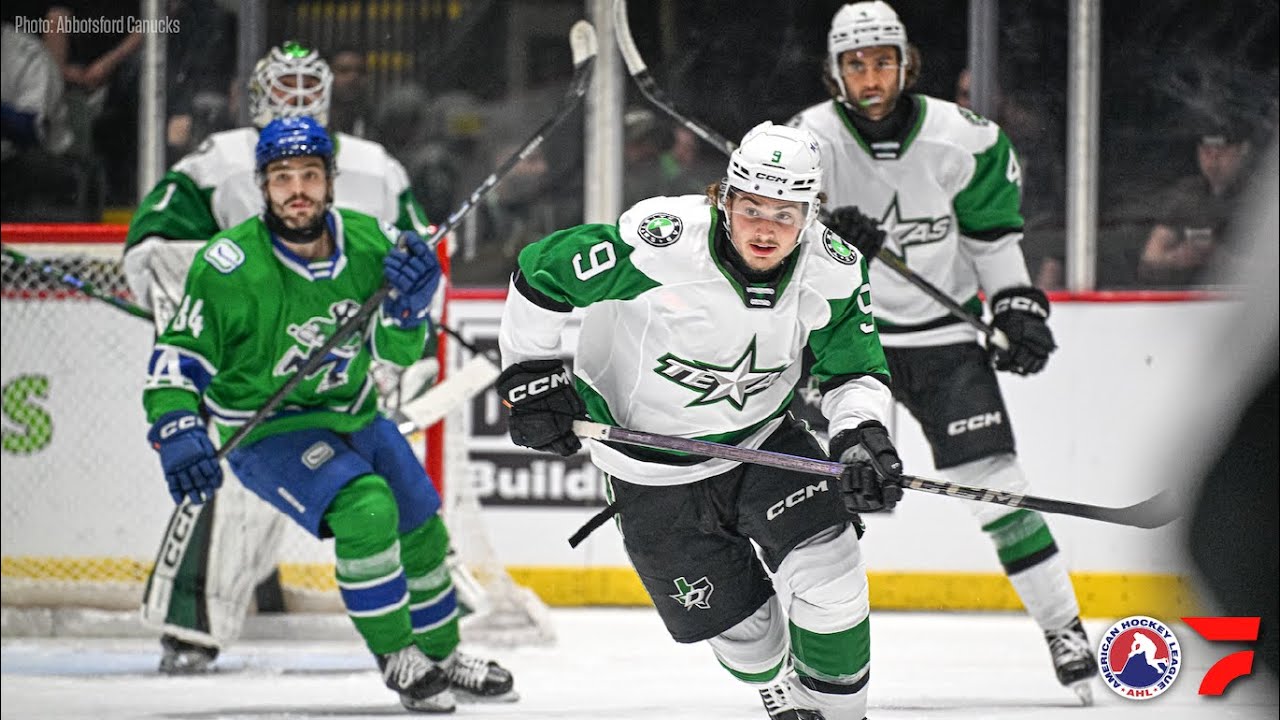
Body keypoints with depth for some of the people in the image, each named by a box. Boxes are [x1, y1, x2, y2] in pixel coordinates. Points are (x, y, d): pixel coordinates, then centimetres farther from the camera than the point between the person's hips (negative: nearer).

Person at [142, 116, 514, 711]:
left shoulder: (369, 243, -10)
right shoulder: (231, 266, -25)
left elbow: (397, 352, -1)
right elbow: (178, 353, -18)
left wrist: (410, 303, -22)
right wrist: (177, 432, -33)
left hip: (351, 412, 6)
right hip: (264, 430, -6)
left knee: (421, 530, 15)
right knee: (365, 508, -28)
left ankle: (441, 655, 41)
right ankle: (396, 656, -10)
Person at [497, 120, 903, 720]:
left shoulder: (833, 271, -16)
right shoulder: (661, 242, -29)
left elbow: (854, 369, -5)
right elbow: (541, 272, -18)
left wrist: (863, 437, -25)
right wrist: (530, 379, -12)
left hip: (761, 438, 3)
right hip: (651, 468, -3)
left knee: (831, 580, -17)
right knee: (739, 622, 3)